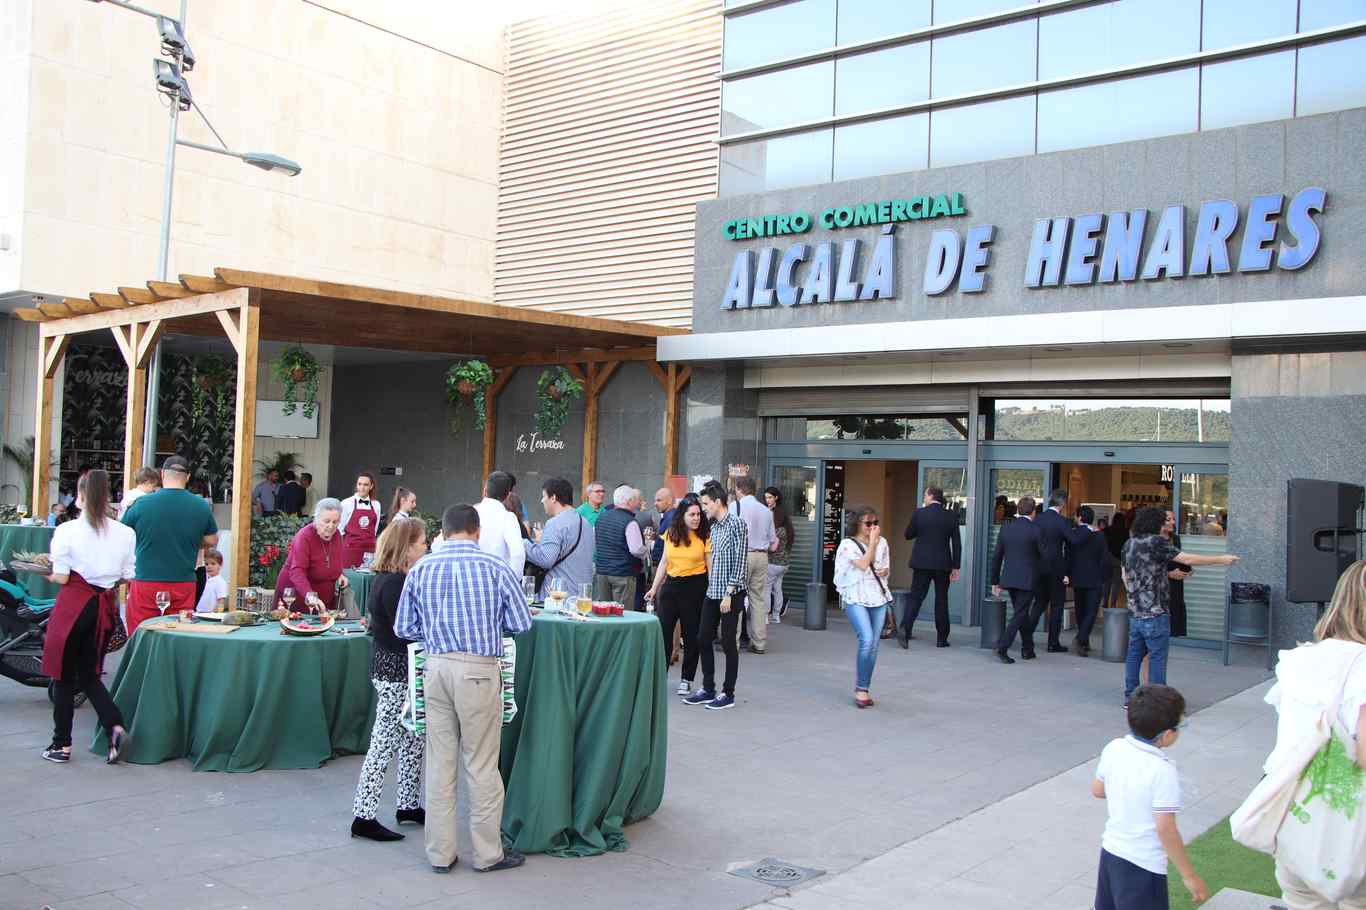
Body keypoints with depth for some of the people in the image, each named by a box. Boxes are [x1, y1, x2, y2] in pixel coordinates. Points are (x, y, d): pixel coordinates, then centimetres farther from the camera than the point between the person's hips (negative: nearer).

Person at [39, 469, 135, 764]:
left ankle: (62, 745, 18)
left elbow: (61, 578, -11)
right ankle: (116, 727, -3)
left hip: (74, 605, -4)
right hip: (105, 606, 4)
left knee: (64, 676, 11)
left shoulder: (67, 531, -12)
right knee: (89, 675, 18)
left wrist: (45, 573, 10)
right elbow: (128, 576, 1)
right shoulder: (125, 533, -2)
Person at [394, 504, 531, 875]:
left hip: (437, 667, 3)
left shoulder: (420, 569, 5)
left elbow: (403, 628, 8)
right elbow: (521, 623, -1)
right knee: (481, 764, 5)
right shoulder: (496, 567, -4)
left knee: (440, 762, 11)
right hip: (479, 670, -3)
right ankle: (487, 853, 15)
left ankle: (440, 853, 18)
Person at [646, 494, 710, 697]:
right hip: (671, 584, 3)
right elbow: (664, 562, 10)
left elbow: (710, 566, -6)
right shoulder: (670, 534, 3)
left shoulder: (705, 536, -7)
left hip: (695, 587, -3)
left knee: (691, 635, 6)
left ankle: (686, 680, 19)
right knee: (663, 631, 3)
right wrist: (654, 588, 8)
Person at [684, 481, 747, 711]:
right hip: (712, 593, 8)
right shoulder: (714, 526, 13)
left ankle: (728, 694, 10)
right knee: (703, 640, 10)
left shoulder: (736, 524, -12)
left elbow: (739, 562, -15)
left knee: (728, 643, 0)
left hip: (730, 594, -8)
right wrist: (711, 586, 13)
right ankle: (708, 690, 20)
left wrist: (729, 594, -18)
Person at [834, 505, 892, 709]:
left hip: (878, 597, 5)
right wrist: (872, 541, -9)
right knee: (866, 641, -20)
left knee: (873, 646, 3)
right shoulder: (848, 544, -3)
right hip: (856, 598, -5)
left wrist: (884, 571, 0)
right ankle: (860, 689, -8)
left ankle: (864, 689, 13)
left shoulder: (882, 542, 13)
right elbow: (863, 564, -16)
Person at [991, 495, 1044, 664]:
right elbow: (1045, 555, -7)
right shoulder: (1035, 530, -11)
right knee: (1019, 615, 0)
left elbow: (996, 557, 5)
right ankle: (1002, 648, -11)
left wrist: (995, 581, 12)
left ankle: (1027, 649, 27)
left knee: (1022, 613, 19)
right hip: (1027, 580, -5)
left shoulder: (1005, 528, 3)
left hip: (1009, 579, 5)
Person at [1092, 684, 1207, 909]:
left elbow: (1097, 790, 9)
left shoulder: (1114, 748, -4)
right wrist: (1189, 876, -13)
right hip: (1142, 866, -7)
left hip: (1110, 851, 7)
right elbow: (1165, 829, -23)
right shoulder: (1163, 771, -24)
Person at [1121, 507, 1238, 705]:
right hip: (1155, 612, -8)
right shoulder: (1155, 542, -13)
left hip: (1135, 612, 8)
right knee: (1157, 657, -1)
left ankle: (1130, 696, 17)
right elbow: (1188, 559, -15)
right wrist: (1221, 559, -7)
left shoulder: (1129, 544, 10)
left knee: (1134, 654, 12)